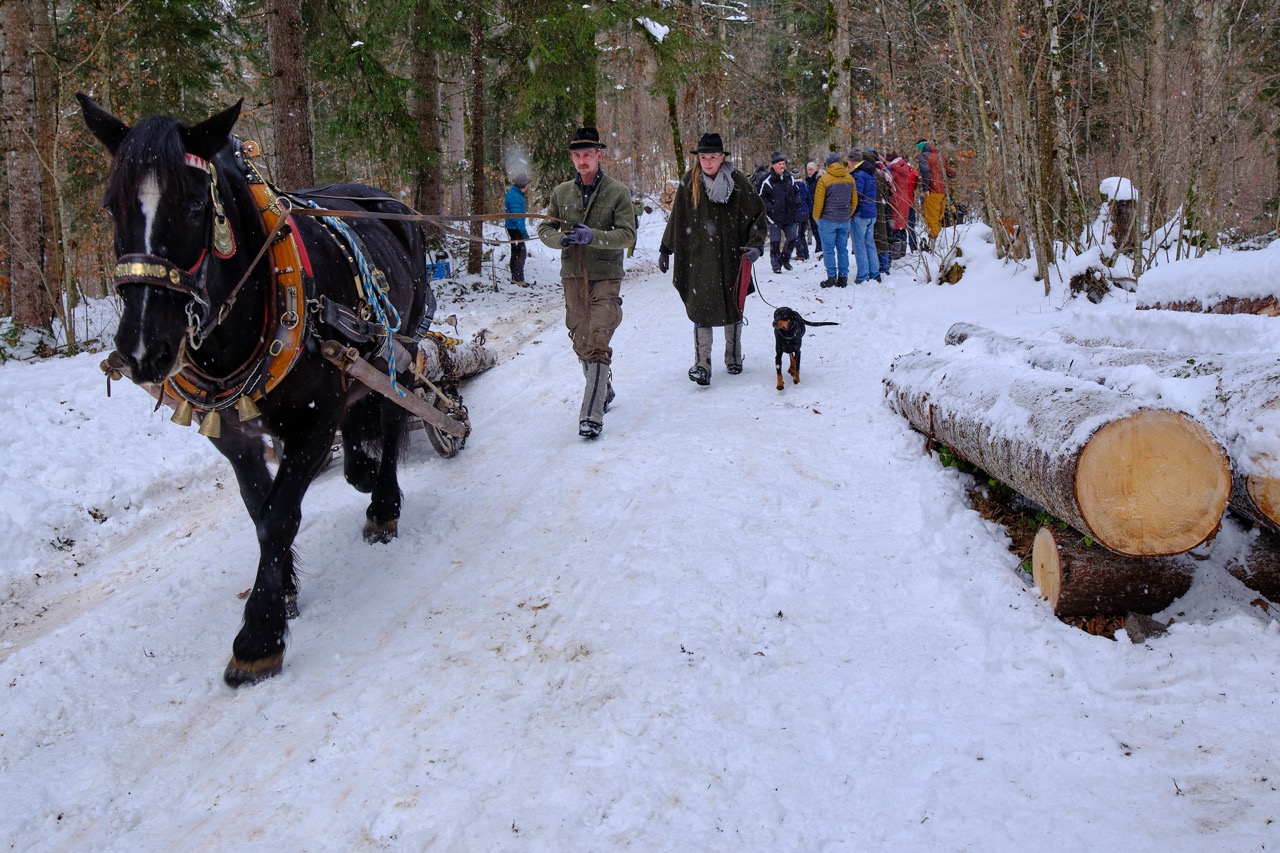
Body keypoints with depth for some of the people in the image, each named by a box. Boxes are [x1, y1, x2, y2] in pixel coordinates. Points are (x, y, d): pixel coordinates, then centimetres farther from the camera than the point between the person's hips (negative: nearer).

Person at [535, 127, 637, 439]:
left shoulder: (618, 192, -3)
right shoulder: (561, 192, 9)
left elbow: (627, 235, -10)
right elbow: (544, 228, 11)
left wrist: (593, 236, -25)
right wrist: (560, 239, -13)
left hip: (606, 276, -4)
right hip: (572, 275, 4)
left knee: (597, 342, -14)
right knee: (581, 342, 10)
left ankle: (592, 415, -16)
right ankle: (603, 389, 33)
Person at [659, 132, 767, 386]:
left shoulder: (738, 183, -4)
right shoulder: (689, 183, -1)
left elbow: (757, 216, 3)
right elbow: (676, 219, 7)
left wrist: (756, 245, -9)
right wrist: (665, 250, 10)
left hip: (731, 256, 1)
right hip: (699, 258, 0)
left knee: (733, 307, 12)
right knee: (701, 308, -6)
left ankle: (733, 358, 29)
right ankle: (701, 365, -2)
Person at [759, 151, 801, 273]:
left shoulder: (789, 178, 9)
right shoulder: (768, 180, -8)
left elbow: (795, 193, 23)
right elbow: (762, 198, -4)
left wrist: (796, 202, 11)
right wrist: (769, 208, -14)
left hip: (790, 215, 5)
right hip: (775, 217, -5)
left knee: (792, 238, 4)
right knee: (775, 241, -2)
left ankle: (785, 259, 26)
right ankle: (776, 264, 11)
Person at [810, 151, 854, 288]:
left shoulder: (824, 180, -12)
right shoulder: (850, 179, 5)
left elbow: (818, 202, -9)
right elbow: (854, 200, 9)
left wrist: (816, 218, 6)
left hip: (828, 220, -5)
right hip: (844, 220, 5)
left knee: (828, 249, 1)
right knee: (842, 248, 10)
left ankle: (831, 277, -1)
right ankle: (843, 277, 11)